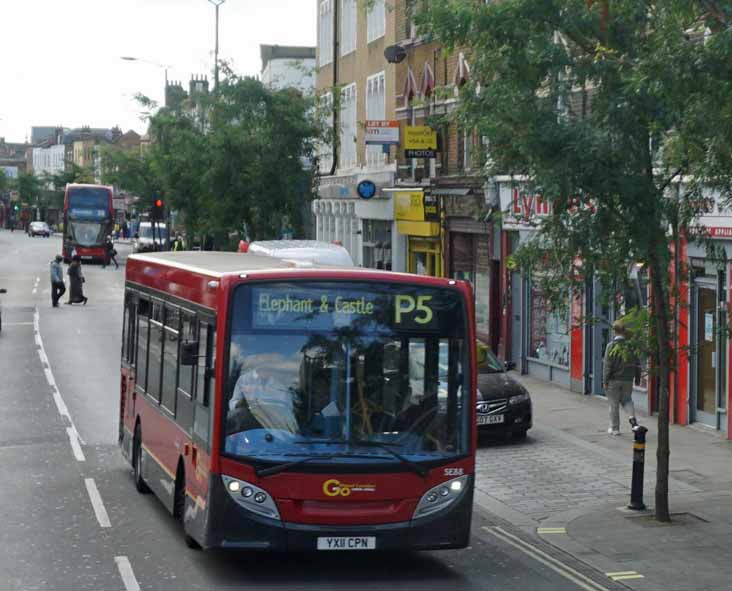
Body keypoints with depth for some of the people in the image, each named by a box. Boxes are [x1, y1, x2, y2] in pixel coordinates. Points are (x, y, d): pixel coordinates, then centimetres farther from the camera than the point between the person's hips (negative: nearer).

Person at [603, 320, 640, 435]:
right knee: (626, 399, 22)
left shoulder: (611, 345, -12)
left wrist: (605, 381, -8)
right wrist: (637, 378, 13)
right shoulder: (630, 345, -2)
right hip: (628, 379, 3)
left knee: (614, 404, 7)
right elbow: (637, 364, 3)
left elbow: (607, 365, -13)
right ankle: (632, 415, -6)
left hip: (614, 379, -3)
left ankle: (614, 428, 14)